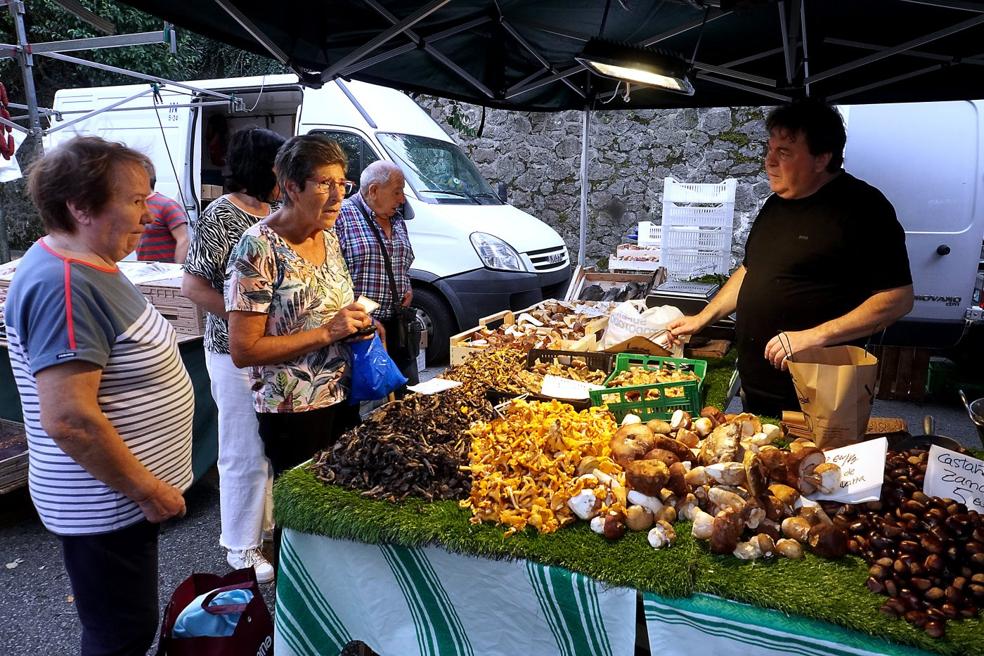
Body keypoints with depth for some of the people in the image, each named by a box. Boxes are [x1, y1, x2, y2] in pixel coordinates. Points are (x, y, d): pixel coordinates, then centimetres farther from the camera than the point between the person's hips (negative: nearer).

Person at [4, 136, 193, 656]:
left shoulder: (83, 265, 7)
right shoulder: (64, 287, -26)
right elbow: (69, 420, -30)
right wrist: (147, 490, -19)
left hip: (119, 495, 10)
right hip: (108, 505, -10)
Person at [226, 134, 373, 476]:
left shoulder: (329, 238, 5)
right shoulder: (259, 249, -17)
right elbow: (243, 350, -20)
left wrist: (357, 321, 0)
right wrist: (327, 333, -22)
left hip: (342, 398, 7)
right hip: (293, 412, -7)